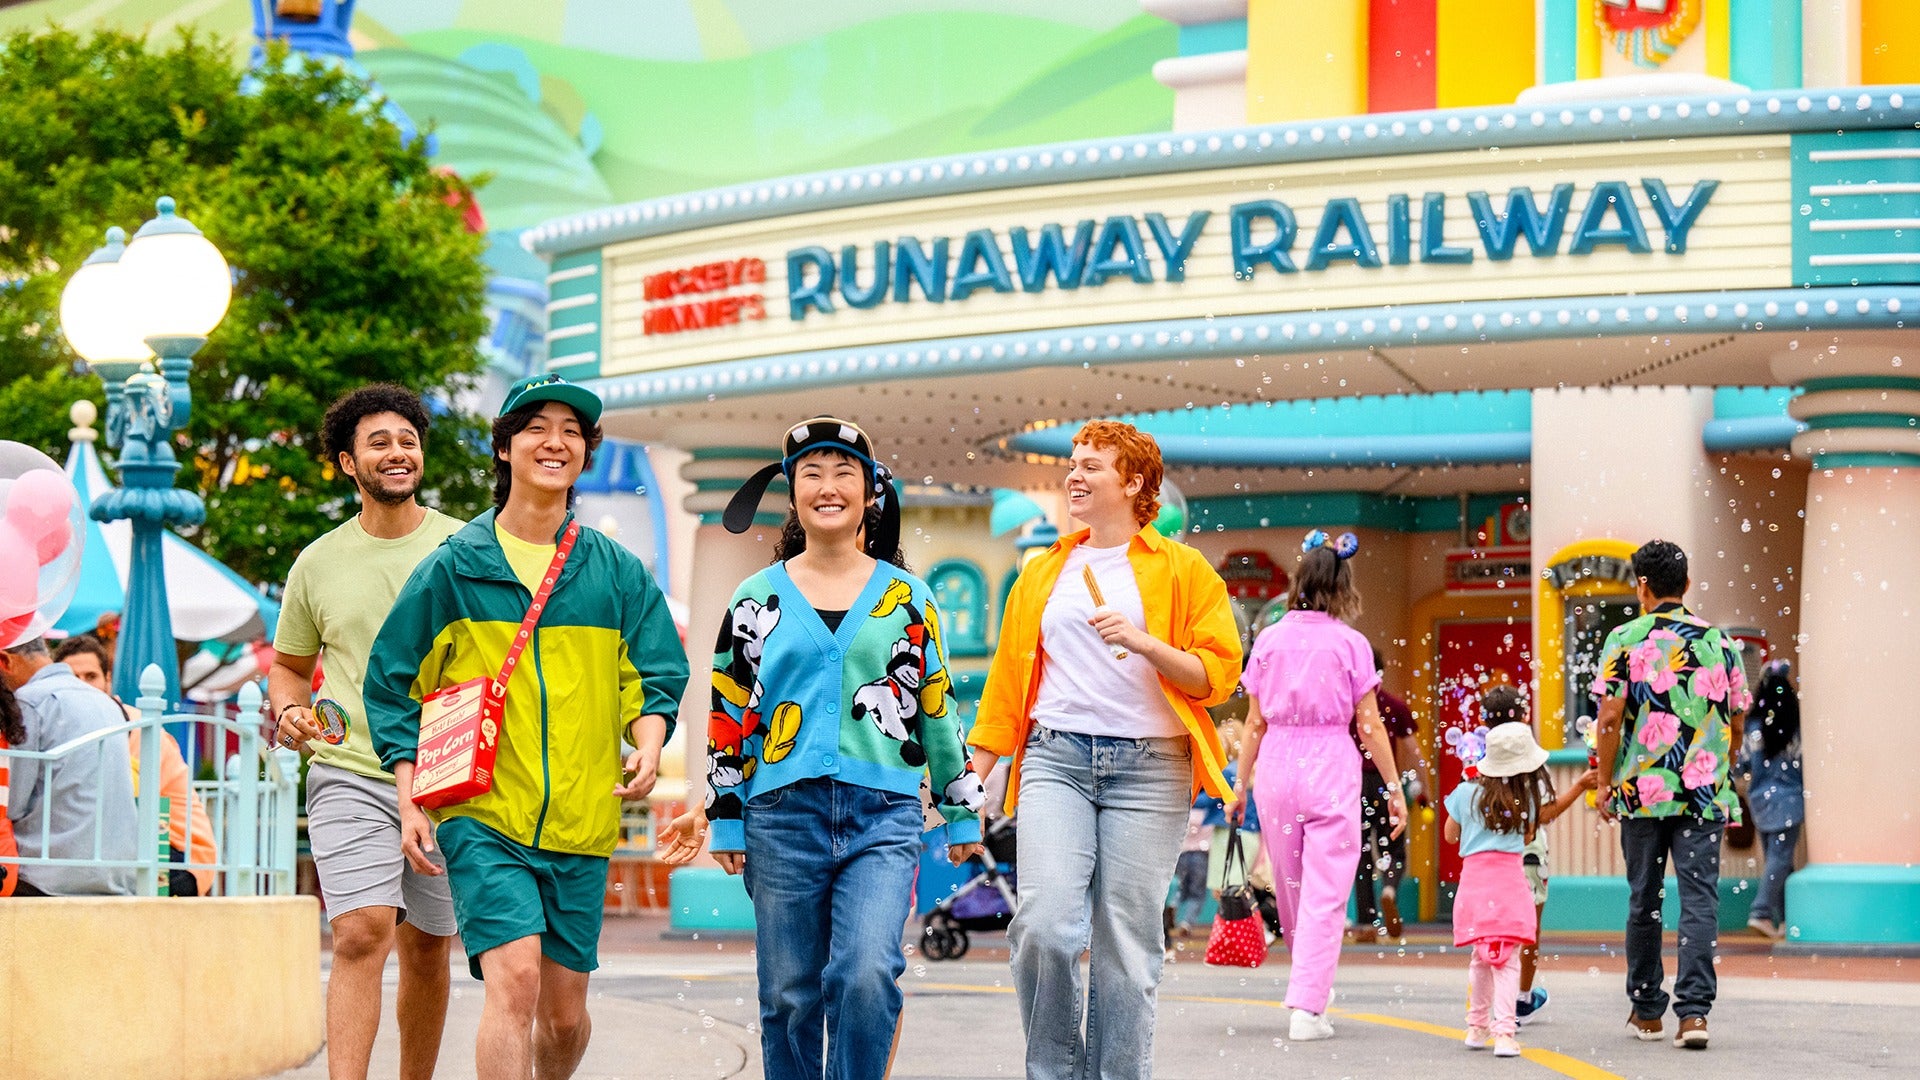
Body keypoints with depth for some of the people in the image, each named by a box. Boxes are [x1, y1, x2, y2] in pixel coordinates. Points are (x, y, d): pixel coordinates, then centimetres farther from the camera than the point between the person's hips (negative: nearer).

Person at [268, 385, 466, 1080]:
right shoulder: (319, 563, 7)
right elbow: (289, 665, 19)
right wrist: (288, 714, -2)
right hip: (350, 774, -1)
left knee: (427, 950, 10)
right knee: (361, 934, -18)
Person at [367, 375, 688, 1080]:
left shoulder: (617, 572, 10)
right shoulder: (453, 566, 4)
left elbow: (655, 677, 12)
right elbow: (394, 685, 7)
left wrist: (647, 748, -10)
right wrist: (410, 802, -1)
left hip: (581, 820, 3)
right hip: (483, 814, -3)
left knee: (564, 1011, 9)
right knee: (514, 977, -21)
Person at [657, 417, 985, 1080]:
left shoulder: (908, 596, 10)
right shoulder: (758, 597, 9)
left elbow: (939, 707, 14)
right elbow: (729, 714, 10)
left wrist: (962, 811, 14)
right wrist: (725, 819, 7)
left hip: (884, 814, -1)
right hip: (782, 817, 1)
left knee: (867, 976, -19)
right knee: (789, 997, 3)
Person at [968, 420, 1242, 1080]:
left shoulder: (1184, 570, 7)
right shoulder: (1042, 573, 18)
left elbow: (1217, 675, 1)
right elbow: (1007, 680, 19)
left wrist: (1144, 642, -15)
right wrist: (974, 777, 12)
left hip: (1149, 765, -2)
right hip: (1056, 758, 2)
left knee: (1126, 946, -2)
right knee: (1045, 926, -15)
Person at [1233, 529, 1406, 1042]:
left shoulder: (1269, 640, 3)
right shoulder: (1350, 644, -4)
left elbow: (1255, 723, 5)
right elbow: (1370, 725, -3)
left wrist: (1241, 784, 14)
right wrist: (1394, 788, 4)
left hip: (1276, 766, 3)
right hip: (1332, 767, -3)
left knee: (1290, 888, 17)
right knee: (1325, 894, -1)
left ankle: (1310, 985, 35)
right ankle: (1307, 1007, -8)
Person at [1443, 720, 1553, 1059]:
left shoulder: (1465, 794, 5)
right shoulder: (1526, 799, 3)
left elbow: (1450, 835, 19)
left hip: (1473, 877, 2)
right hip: (1510, 877, -2)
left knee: (1481, 957, 18)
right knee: (1508, 959, -3)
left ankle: (1477, 1027, 27)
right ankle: (1504, 1031, -14)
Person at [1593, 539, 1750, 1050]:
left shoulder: (1626, 639, -2)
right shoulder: (1720, 642, 6)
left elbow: (1610, 717, -6)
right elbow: (1737, 723, 11)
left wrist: (1605, 783, 3)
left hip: (1641, 791, -1)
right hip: (1705, 794, 1)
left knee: (1644, 901, 10)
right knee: (1700, 898, -1)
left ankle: (1647, 1011, 18)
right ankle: (1694, 1009, -12)